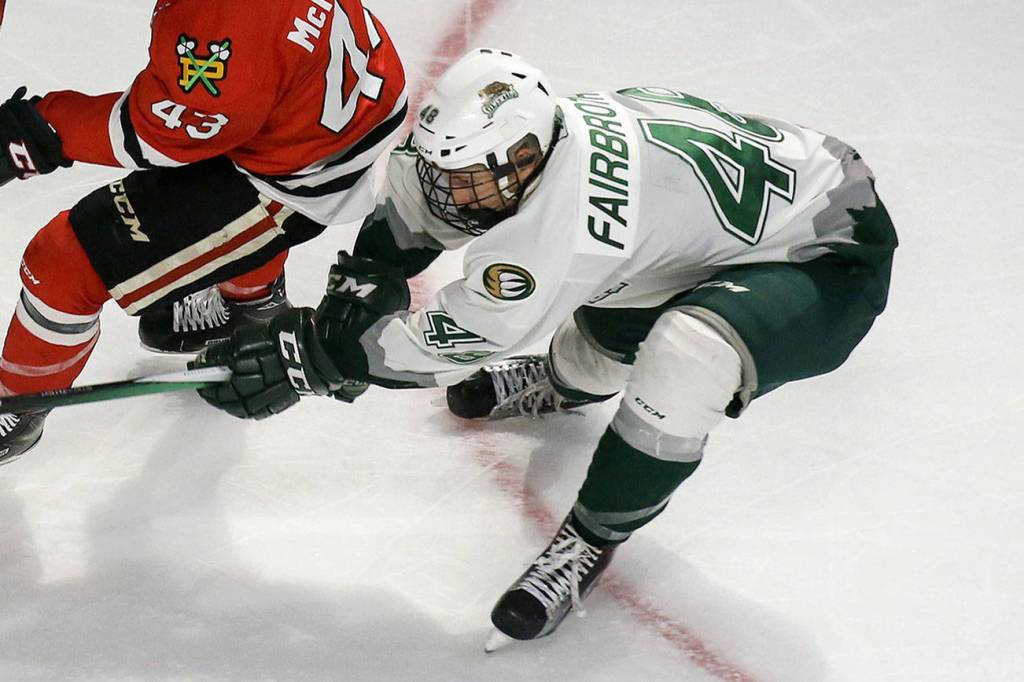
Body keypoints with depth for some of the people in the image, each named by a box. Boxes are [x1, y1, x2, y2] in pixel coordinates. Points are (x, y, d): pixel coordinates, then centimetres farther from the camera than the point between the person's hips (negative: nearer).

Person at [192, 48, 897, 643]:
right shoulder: (513, 149, -12)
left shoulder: (569, 217, -36)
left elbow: (456, 338, -28)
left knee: (684, 358, -33)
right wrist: (364, 278, -5)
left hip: (832, 258, -9)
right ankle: (571, 379, 59)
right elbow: (417, 186, 8)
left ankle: (594, 537, -10)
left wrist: (309, 353, -23)